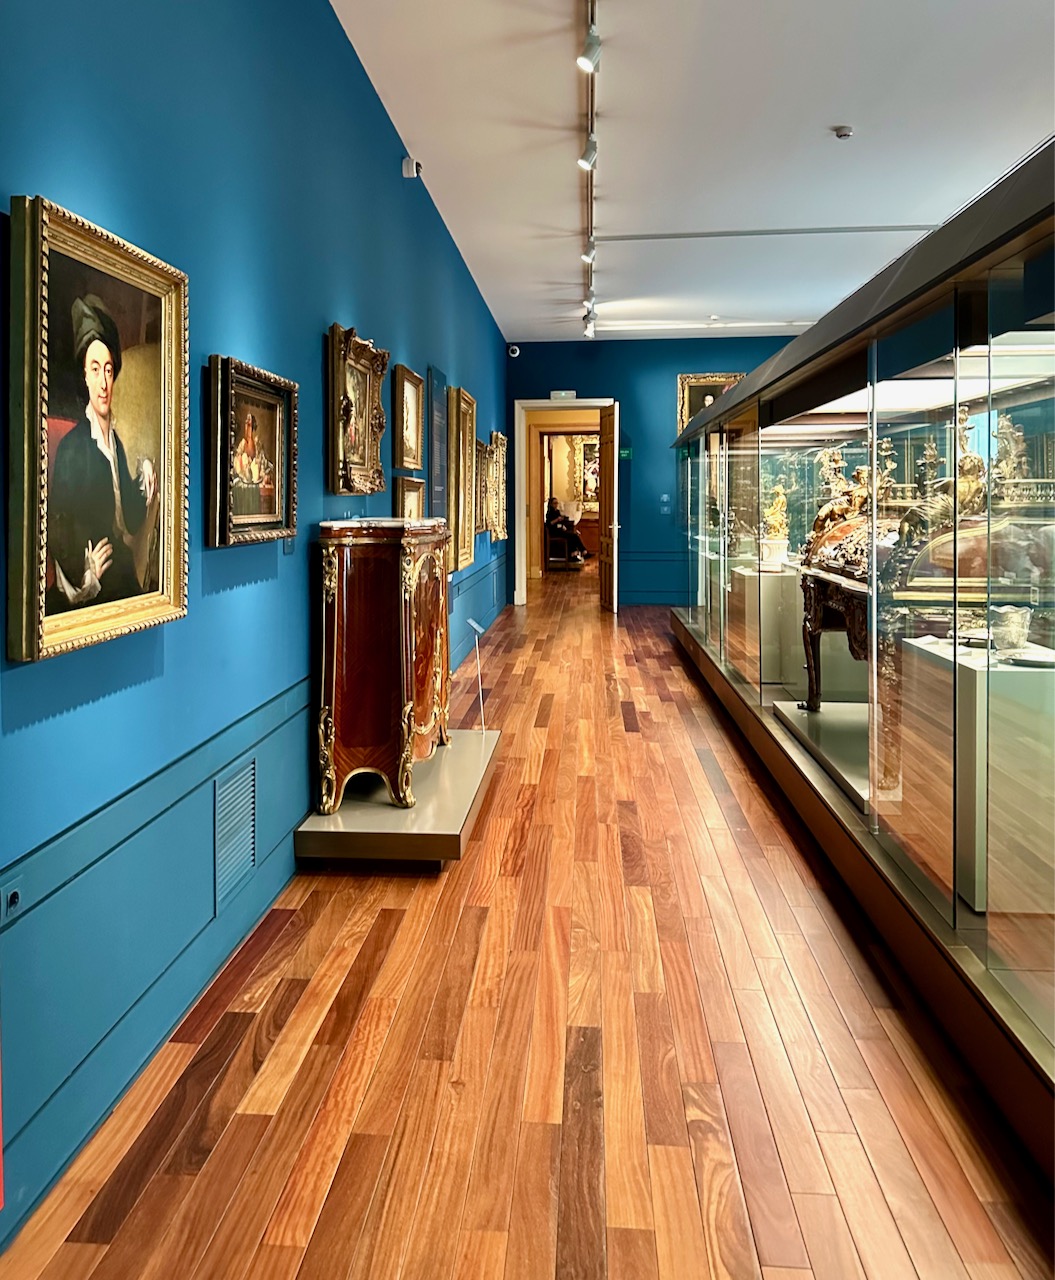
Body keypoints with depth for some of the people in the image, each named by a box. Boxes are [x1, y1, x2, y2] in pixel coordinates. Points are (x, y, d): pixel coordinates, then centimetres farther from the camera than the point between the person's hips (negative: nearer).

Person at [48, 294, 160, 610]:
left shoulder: (117, 444, 10)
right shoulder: (70, 447, -12)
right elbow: (56, 530, -14)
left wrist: (146, 494, 2)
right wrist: (83, 576, -23)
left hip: (127, 584, 7)